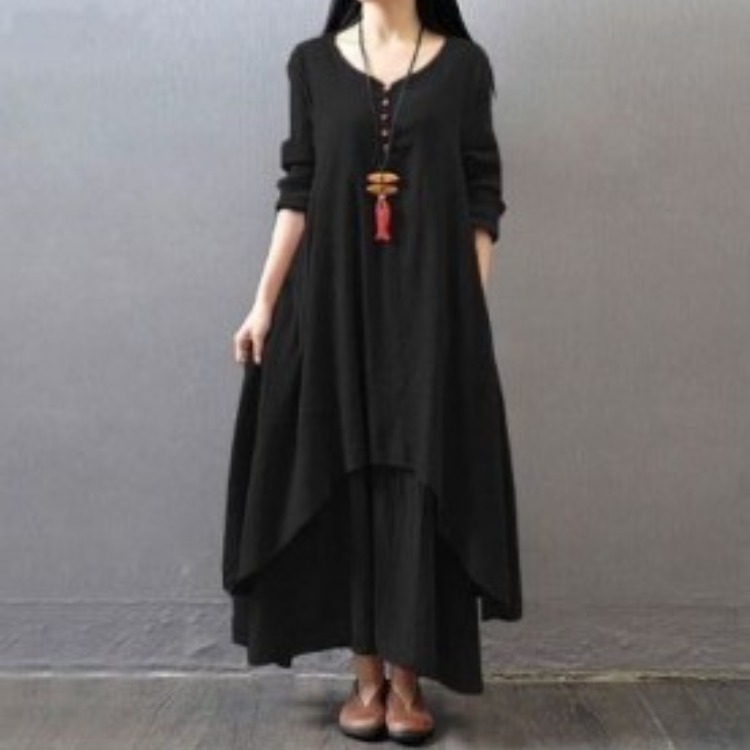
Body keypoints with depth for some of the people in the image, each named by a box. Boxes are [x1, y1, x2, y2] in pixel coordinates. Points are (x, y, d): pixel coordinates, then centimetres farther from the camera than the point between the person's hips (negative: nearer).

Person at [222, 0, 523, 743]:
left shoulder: (463, 63, 5)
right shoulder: (313, 62, 8)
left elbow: (483, 197, 3)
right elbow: (297, 190, 6)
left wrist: (473, 308, -4)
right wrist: (264, 303, 0)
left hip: (431, 301, -1)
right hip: (335, 297, 1)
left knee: (422, 477, 0)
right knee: (347, 475, 3)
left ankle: (406, 676, 11)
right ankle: (366, 673, 14)